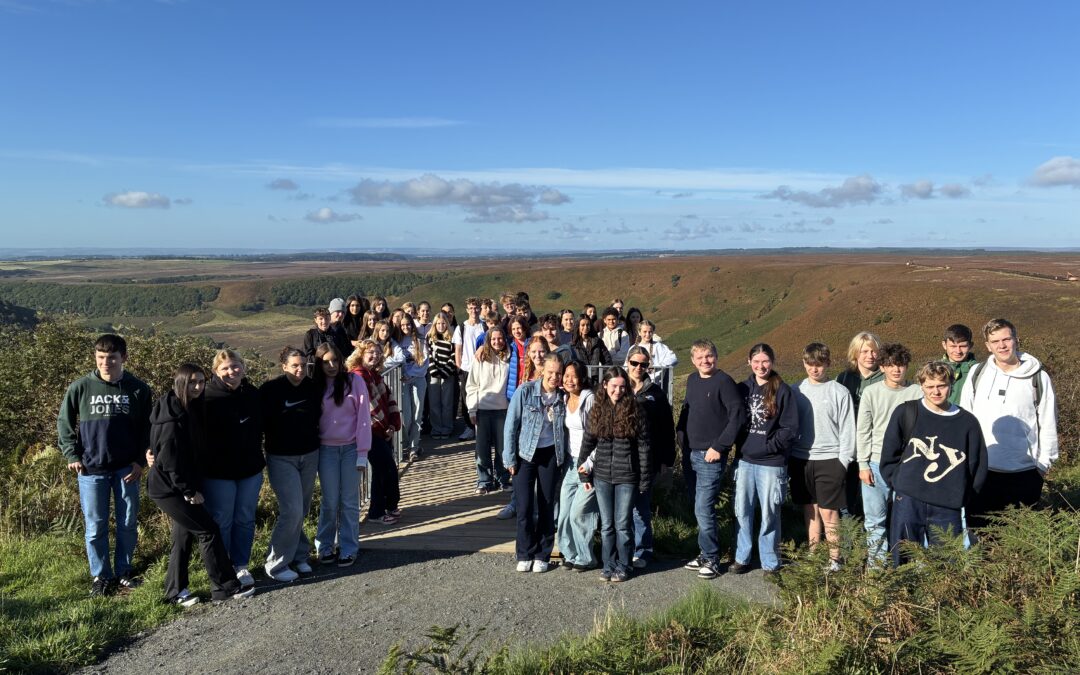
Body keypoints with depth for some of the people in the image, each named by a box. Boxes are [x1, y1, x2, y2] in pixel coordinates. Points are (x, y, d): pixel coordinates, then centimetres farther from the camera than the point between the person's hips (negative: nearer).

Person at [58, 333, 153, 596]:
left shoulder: (138, 389, -3)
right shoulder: (80, 387, -5)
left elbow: (147, 427, 3)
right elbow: (64, 422, 5)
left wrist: (140, 461, -4)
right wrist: (72, 455, -2)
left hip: (127, 468, 1)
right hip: (91, 469, 0)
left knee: (128, 523, 9)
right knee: (95, 526, 6)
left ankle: (123, 571, 25)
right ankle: (101, 576, 21)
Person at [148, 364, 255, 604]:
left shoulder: (191, 410, 9)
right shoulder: (172, 416, -20)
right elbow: (169, 458, -22)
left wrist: (192, 486, 12)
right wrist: (189, 490, -18)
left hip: (177, 486, 9)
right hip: (169, 487, -9)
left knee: (184, 535, 14)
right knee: (208, 530, -5)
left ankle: (176, 592, 24)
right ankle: (225, 587, 3)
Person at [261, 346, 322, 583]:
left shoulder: (312, 387, 0)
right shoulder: (271, 389, -12)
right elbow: (260, 421, -10)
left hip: (309, 455, 4)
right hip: (281, 458, -4)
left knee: (302, 511, 12)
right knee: (291, 511, -10)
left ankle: (299, 555, 27)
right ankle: (275, 564, 5)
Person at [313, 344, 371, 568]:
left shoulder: (354, 381, -4)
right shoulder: (316, 386, 3)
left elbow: (363, 416, -5)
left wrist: (362, 453, -9)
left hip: (350, 448, -1)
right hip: (326, 450, 1)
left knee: (349, 501, 5)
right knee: (330, 501, 5)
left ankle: (348, 549, 15)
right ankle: (324, 546, 21)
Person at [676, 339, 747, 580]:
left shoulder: (724, 381, -11)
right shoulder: (692, 380, 10)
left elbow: (738, 415, -16)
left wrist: (719, 446, -17)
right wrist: (682, 438, 10)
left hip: (710, 457, -7)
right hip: (690, 454, 7)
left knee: (703, 510, -7)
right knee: (700, 508, 14)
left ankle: (711, 559, 7)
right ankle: (707, 553, 26)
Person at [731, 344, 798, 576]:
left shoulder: (782, 390, -6)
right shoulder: (742, 388, 6)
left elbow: (791, 428, -8)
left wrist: (768, 446, -13)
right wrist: (742, 445, -1)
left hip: (772, 463, -4)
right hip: (744, 461, 4)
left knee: (769, 514, 5)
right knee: (742, 511, 9)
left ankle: (770, 563, 19)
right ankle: (742, 558, 23)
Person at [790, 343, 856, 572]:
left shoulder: (839, 392, -4)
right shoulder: (796, 391, 5)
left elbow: (847, 429, -3)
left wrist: (843, 461, -7)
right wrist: (788, 458, 5)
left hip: (829, 459, -3)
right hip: (800, 459, 3)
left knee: (828, 511, -2)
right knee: (810, 509, 12)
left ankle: (834, 558, 12)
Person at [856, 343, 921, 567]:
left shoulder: (917, 393, 0)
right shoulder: (871, 393, 2)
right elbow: (862, 432, 3)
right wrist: (863, 465, -2)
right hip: (876, 464, 1)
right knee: (875, 519, 4)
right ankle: (876, 563, 13)